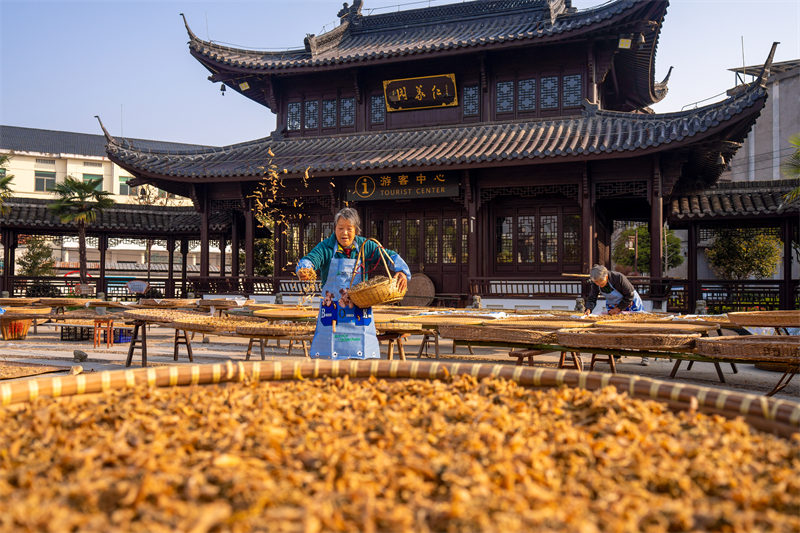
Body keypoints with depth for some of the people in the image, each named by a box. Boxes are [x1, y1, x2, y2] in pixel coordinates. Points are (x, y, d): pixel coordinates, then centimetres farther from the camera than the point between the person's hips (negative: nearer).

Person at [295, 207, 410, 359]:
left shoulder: (365, 246, 2)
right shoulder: (326, 247, -4)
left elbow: (391, 256, 4)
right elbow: (310, 259, -19)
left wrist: (402, 271, -15)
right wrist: (304, 269, -43)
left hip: (359, 311, 2)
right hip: (332, 311, -1)